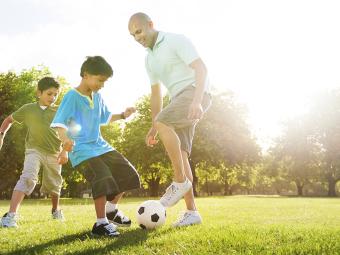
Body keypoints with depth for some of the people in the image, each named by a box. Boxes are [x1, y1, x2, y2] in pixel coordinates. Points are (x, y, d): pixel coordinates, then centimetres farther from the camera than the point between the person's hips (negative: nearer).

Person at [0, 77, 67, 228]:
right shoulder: (28, 109, -1)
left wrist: (65, 151, -15)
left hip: (54, 153, 2)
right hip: (34, 150, -2)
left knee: (53, 185, 15)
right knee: (28, 178, -25)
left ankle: (56, 210, 44)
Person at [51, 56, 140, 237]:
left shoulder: (97, 97, 12)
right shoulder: (72, 96, -12)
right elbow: (59, 123, -20)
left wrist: (122, 115, 14)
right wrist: (65, 138, -40)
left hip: (100, 146, 9)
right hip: (82, 150, -9)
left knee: (129, 175, 9)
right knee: (104, 180, -27)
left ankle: (111, 209, 26)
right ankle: (101, 223, -11)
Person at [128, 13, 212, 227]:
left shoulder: (177, 40, -5)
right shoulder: (149, 58, 20)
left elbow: (201, 68, -16)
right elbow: (156, 94, 24)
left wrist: (196, 101, -31)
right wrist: (152, 129, 18)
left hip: (195, 93, -8)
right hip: (179, 100, 8)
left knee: (163, 123, -32)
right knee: (180, 156, -3)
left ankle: (180, 182, -20)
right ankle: (192, 212, 0)